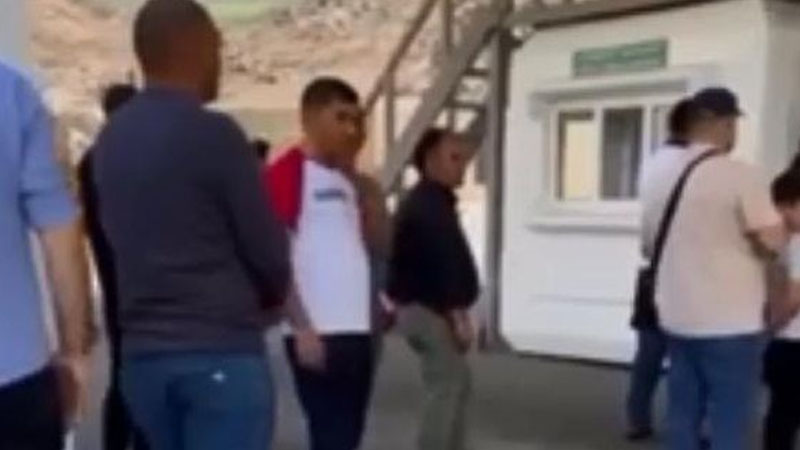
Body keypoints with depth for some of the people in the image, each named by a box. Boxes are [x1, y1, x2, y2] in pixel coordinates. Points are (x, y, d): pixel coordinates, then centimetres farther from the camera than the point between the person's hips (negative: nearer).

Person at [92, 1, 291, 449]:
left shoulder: (111, 139, 9)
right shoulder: (214, 133, -12)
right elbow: (266, 248, -9)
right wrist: (269, 298, 12)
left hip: (143, 352, 7)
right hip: (222, 351, -7)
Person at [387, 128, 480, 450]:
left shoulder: (425, 202, 19)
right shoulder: (430, 205, -15)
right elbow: (443, 263, -23)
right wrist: (458, 314, -24)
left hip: (426, 308, 11)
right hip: (432, 311, -11)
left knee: (457, 385, 17)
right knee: (446, 389, -8)